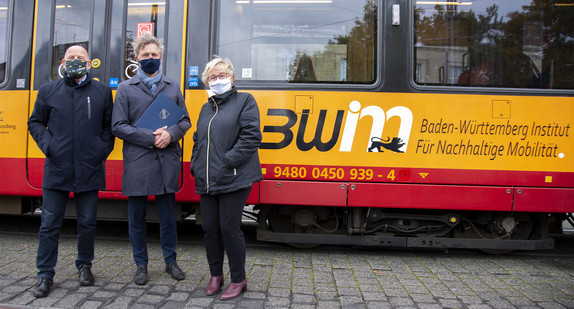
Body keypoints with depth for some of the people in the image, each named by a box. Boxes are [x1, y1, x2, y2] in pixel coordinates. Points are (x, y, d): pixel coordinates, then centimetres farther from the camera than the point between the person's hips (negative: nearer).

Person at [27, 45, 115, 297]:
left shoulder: (102, 92, 6)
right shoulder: (48, 91, 7)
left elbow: (110, 125, 10)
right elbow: (35, 123, 13)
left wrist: (104, 148, -3)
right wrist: (47, 145, -2)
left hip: (90, 170, 0)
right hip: (56, 170, 0)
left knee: (87, 223, 10)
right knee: (49, 224, 4)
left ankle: (84, 266, 28)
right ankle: (45, 275, 16)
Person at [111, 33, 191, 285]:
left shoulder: (173, 87, 12)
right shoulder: (125, 88, 5)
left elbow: (185, 121, 12)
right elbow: (118, 126, -2)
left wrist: (171, 134, -10)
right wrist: (150, 137, -13)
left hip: (167, 162, 2)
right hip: (137, 163, -1)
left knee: (168, 214, 10)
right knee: (137, 217, 7)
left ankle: (170, 261, 25)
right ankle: (141, 265, 22)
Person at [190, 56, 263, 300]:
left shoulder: (245, 101, 1)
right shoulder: (206, 108, 20)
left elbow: (251, 136, -10)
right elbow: (198, 141, 24)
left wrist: (229, 161, -16)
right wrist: (196, 166, 10)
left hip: (233, 179, -6)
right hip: (207, 181, 6)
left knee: (229, 227, -4)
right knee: (209, 227, 9)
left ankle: (238, 280, 13)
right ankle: (216, 275, 27)